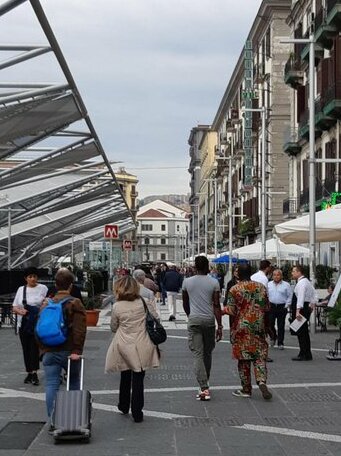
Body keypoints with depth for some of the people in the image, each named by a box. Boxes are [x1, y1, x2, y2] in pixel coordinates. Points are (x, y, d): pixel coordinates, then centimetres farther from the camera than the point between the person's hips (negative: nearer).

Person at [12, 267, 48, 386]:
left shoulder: (43, 288, 2)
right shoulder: (21, 289, 11)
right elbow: (14, 307, 11)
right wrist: (20, 311, -10)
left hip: (38, 324, -4)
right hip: (24, 325, 4)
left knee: (35, 348, -13)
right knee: (26, 349, 8)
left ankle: (34, 373, -14)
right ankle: (29, 372, 17)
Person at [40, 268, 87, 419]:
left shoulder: (46, 304, 10)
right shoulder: (75, 303, -4)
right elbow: (80, 330, -14)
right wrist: (77, 350, -13)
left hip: (49, 351, 2)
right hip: (68, 352, -2)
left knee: (51, 384, 1)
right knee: (74, 382, 15)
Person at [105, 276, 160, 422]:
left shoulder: (117, 307, -9)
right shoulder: (144, 303, -5)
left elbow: (113, 328, 2)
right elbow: (155, 319, 2)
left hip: (124, 347, 0)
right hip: (141, 348, 0)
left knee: (125, 377, 20)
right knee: (138, 379, 4)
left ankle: (124, 406, 35)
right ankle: (137, 413, 5)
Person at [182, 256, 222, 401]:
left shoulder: (187, 282, 1)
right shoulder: (214, 283, -3)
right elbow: (216, 305, -6)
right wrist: (219, 326, -3)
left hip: (194, 320, 0)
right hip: (209, 320, 1)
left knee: (198, 354, -3)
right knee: (208, 353, 16)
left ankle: (204, 388, -13)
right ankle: (205, 383, 28)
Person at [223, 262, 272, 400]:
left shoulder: (234, 290, -8)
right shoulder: (261, 287, 4)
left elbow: (231, 311, -11)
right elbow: (266, 309, 8)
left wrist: (232, 330, 6)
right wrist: (267, 326, 20)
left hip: (241, 328, -3)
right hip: (259, 327, 3)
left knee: (243, 359, 6)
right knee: (260, 357, 8)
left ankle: (246, 389, 13)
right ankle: (262, 382, -13)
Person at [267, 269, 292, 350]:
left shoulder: (286, 285, 1)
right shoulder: (269, 284, 9)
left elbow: (290, 296, 2)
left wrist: (287, 305, -5)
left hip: (282, 307, -2)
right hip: (271, 307, 2)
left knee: (281, 326, 1)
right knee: (270, 324, -2)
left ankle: (280, 343, 8)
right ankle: (273, 337, 26)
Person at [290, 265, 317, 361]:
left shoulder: (301, 283, -16)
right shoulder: (307, 281, 18)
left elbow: (301, 297, -27)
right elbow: (315, 296, 22)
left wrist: (298, 311, -34)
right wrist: (311, 305, 18)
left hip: (301, 309, -11)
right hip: (307, 308, 11)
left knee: (301, 332, -7)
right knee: (304, 332, 15)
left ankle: (303, 355, -5)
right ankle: (307, 354, 20)